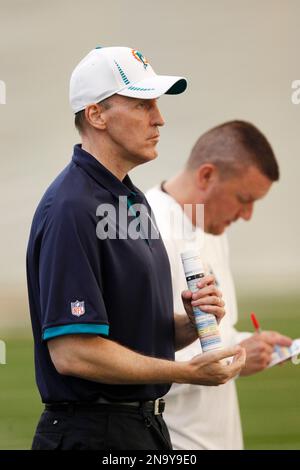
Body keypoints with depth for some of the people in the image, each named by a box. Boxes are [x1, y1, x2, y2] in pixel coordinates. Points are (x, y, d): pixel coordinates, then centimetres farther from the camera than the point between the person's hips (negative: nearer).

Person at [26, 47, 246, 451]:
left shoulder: (132, 199, 14)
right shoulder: (71, 209, -17)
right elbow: (71, 352, -24)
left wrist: (193, 321, -1)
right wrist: (188, 372, -20)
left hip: (146, 429, 9)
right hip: (94, 433, -9)